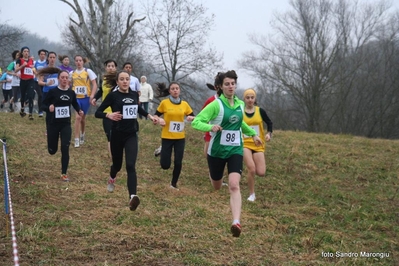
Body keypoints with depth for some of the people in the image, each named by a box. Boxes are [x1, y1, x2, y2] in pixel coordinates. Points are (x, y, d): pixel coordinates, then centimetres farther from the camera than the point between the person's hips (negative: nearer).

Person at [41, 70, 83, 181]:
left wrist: (79, 111, -1)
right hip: (53, 124, -2)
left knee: (65, 149, -9)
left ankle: (64, 174, 1)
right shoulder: (53, 92, -11)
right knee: (52, 150, 11)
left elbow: (75, 104, 18)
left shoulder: (71, 93, 0)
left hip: (66, 124, 2)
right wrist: (48, 108, -29)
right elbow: (43, 105, -7)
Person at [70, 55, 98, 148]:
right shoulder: (72, 73, 5)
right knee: (78, 117, -14)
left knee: (83, 118, 13)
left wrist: (92, 95, -14)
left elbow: (94, 84, -3)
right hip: (76, 97, 0)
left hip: (85, 97, 0)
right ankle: (77, 140, -12)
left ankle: (82, 135, 37)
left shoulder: (88, 71, -1)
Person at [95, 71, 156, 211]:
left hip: (131, 135, 2)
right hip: (117, 135, -2)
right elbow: (97, 113, -11)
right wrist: (109, 115, -29)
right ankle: (112, 179, 54)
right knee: (117, 164, 17)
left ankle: (132, 197, -29)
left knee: (130, 165, -15)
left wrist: (149, 116, 17)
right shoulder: (113, 95, -9)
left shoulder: (134, 94, 5)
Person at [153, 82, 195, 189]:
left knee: (178, 162, -2)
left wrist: (191, 118, -14)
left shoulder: (184, 104, 0)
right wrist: (159, 120, -16)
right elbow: (156, 115, 5)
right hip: (167, 137, -2)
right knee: (165, 165, -4)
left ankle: (174, 183, 21)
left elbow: (193, 117, 8)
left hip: (180, 138, 2)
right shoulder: (164, 103, -6)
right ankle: (162, 152, 32)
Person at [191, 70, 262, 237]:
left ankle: (236, 222, -29)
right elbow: (196, 121, -19)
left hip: (235, 150, 2)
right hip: (217, 150, -2)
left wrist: (253, 134, 28)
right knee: (216, 187, 13)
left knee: (234, 185, -18)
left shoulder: (240, 104, 5)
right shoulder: (216, 105, -13)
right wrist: (210, 127, -37)